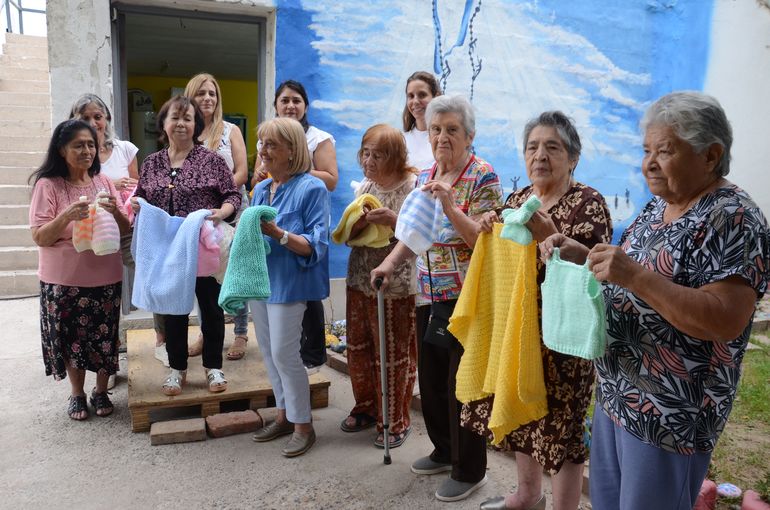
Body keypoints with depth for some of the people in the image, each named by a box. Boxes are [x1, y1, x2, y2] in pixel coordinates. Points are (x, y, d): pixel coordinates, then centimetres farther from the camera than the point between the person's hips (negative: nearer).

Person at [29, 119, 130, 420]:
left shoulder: (103, 182, 2)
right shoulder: (48, 185, -8)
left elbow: (124, 230, 4)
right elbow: (39, 238, -10)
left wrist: (115, 212, -17)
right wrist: (66, 216, -26)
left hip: (105, 276, 2)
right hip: (64, 279, -2)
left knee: (104, 336, 9)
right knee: (71, 337, 9)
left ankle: (101, 392, 28)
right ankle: (77, 395, 29)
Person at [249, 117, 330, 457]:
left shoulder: (311, 188, -11)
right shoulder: (260, 189, 11)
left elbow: (316, 246, -16)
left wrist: (278, 233, -28)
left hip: (289, 284, -8)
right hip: (259, 280, 8)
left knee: (284, 354, -4)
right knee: (269, 353, 14)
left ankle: (303, 425, 13)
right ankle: (284, 415, 30)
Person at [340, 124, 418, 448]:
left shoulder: (412, 187, -11)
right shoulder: (365, 186, 8)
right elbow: (348, 236, 11)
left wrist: (393, 221, -24)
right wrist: (360, 221, -10)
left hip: (396, 287, -6)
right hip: (360, 281, 6)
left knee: (394, 356, 5)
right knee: (358, 349, 16)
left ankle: (395, 422, 23)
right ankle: (366, 407, 37)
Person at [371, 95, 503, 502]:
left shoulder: (483, 177, -11)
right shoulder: (425, 177, 9)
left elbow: (482, 240, -18)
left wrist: (448, 204, -29)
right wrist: (390, 262, -2)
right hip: (434, 297, 7)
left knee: (463, 384, 3)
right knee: (430, 378, 17)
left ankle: (469, 471, 22)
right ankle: (445, 451, 39)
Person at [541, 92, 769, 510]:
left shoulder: (733, 218, -18)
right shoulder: (659, 206, 8)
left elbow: (727, 321, -27)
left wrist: (636, 276, -33)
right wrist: (582, 255, -2)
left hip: (669, 413, -8)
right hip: (616, 393, 8)